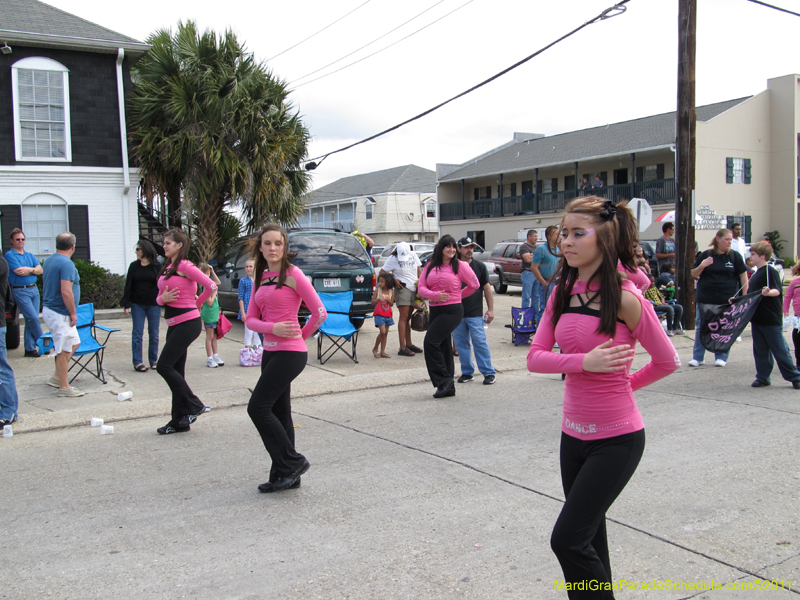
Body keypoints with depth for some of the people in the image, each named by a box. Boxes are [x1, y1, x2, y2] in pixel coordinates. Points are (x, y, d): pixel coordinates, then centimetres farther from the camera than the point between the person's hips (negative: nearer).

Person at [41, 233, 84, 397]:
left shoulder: (49, 260, 10)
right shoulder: (66, 264, -20)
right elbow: (66, 292, -27)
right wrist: (73, 313, -16)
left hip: (49, 309, 10)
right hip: (60, 314, -10)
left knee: (74, 343, 19)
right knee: (64, 350, -1)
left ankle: (57, 377, 24)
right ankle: (64, 387, 7)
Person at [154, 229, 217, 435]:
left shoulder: (184, 266, -11)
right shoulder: (167, 268, 15)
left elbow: (211, 286, -18)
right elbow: (159, 297, 17)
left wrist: (196, 304, -3)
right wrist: (163, 298, -6)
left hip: (187, 323, -9)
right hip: (174, 324, 9)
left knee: (164, 366, -11)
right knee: (176, 371, 10)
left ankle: (194, 406, 3)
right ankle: (179, 421, 16)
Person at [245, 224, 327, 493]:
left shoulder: (292, 274, -10)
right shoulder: (261, 277, 12)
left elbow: (319, 312, -12)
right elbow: (251, 318, 9)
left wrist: (300, 335, 1)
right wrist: (272, 328, -9)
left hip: (290, 353, -8)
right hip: (270, 351, 8)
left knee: (258, 407, -10)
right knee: (279, 413, 11)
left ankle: (292, 462, 3)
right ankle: (285, 476, 20)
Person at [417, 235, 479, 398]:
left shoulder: (459, 266, -2)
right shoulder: (430, 266, 9)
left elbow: (474, 285, 6)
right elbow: (421, 288, 3)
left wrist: (458, 295, 11)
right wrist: (435, 295, -14)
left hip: (452, 310, -5)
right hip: (435, 310, 6)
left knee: (431, 342, -17)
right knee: (443, 347, 10)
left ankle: (443, 381, -8)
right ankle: (448, 386, 18)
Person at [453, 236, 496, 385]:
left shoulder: (479, 266, 4)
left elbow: (487, 288, 5)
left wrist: (490, 309, 0)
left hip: (475, 313, -2)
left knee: (480, 342, -5)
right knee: (461, 344, 7)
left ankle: (489, 373, 2)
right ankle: (467, 372, 18)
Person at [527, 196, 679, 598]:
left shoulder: (624, 297, -15)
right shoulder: (562, 293, 3)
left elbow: (667, 362, -5)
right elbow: (536, 357, -3)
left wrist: (621, 382, 7)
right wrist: (584, 362, -19)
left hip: (616, 438, -6)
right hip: (574, 433, 6)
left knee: (567, 540, -9)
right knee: (588, 540, 17)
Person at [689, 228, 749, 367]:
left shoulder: (735, 256, 2)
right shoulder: (705, 255, 2)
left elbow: (743, 276, 4)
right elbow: (694, 274, 6)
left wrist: (745, 296, -2)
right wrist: (702, 266, -14)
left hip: (727, 300, 0)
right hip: (705, 299, 0)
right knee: (701, 327, 4)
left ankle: (721, 357, 17)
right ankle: (697, 357, 12)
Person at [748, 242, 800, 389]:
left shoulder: (770, 271, -12)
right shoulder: (756, 274, 15)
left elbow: (777, 290, -23)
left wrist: (768, 292, -42)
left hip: (771, 321, -8)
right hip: (757, 319, 8)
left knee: (780, 350, -2)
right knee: (760, 350, 10)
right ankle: (763, 377, 17)